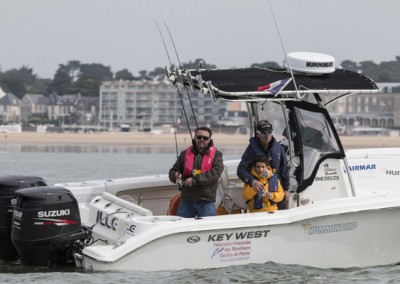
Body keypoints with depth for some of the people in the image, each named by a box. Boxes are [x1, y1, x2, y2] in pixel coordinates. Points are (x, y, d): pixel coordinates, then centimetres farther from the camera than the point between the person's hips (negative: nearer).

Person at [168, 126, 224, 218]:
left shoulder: (216, 155, 2)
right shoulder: (185, 154, 12)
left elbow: (215, 173, -14)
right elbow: (172, 171, 13)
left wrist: (195, 180, -22)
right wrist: (176, 176, -13)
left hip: (206, 201, -3)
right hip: (186, 200, 3)